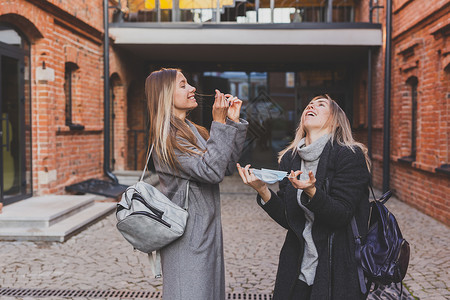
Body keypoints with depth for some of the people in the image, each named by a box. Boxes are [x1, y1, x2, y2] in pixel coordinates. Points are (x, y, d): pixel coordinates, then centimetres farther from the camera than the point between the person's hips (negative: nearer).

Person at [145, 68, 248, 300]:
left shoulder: (192, 130, 12)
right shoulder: (167, 137, -16)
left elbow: (228, 165, 9)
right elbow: (211, 171, -24)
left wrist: (234, 122, 2)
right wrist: (219, 123, -20)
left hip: (207, 230, 9)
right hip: (188, 236, -9)